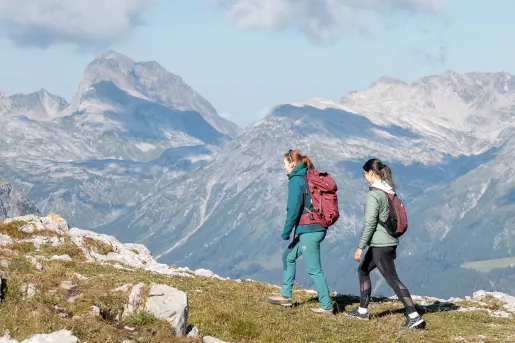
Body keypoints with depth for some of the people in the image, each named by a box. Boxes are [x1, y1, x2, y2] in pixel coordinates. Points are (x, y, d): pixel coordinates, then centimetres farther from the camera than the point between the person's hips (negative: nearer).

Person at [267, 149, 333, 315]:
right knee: (288, 256, 21)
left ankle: (326, 306, -1)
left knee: (314, 269, -4)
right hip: (318, 228, 9)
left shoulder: (296, 180, -13)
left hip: (308, 231, -9)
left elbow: (294, 208, -18)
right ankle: (285, 295, 27)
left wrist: (286, 231, -9)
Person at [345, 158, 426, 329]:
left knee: (392, 279, -9)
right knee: (363, 269, 23)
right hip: (391, 241, 9)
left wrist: (360, 247, -17)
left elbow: (370, 223, -20)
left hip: (380, 244, -9)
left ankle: (414, 317, -16)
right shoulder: (390, 191, 10)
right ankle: (362, 310, 29)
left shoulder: (374, 195, -16)